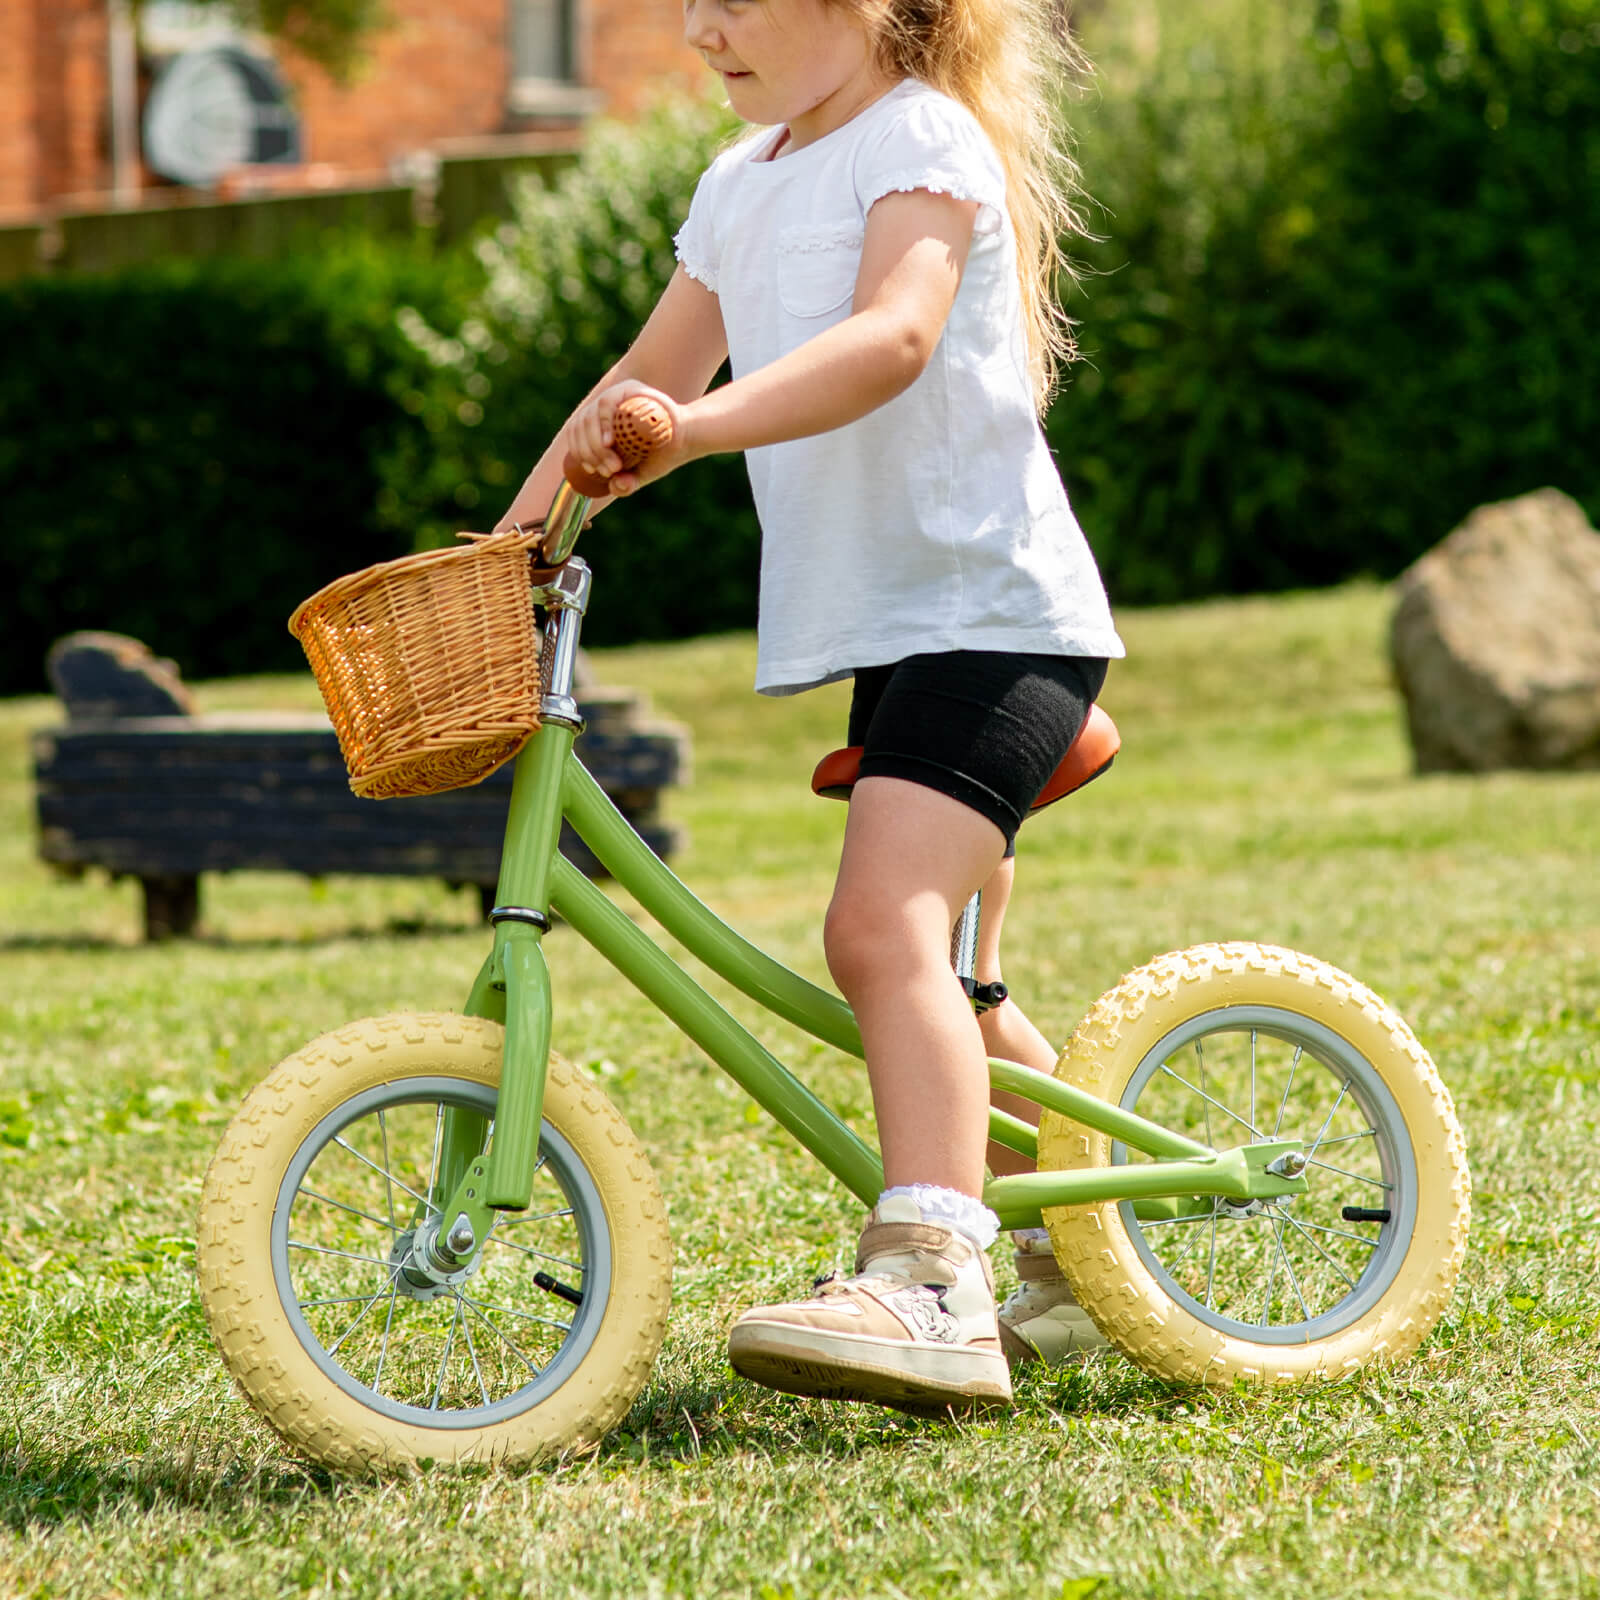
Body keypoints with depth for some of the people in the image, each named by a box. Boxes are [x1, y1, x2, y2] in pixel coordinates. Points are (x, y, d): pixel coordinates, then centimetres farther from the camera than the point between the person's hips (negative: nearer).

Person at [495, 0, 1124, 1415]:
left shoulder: (925, 141, -11)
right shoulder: (742, 187, 16)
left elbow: (894, 336, -29)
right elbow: (649, 376, 23)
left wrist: (693, 426, -44)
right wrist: (508, 541, 14)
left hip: (992, 608, -10)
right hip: (879, 622, 10)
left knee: (886, 929, -26)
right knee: (938, 978, 17)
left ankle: (931, 1288, -35)